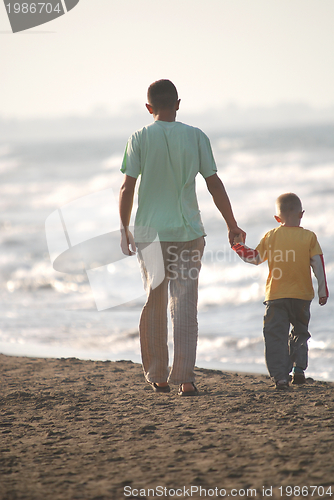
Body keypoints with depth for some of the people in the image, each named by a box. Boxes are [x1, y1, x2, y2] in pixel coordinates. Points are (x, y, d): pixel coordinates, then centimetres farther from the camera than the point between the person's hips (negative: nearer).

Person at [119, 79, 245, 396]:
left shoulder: (140, 139, -3)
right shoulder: (196, 137, 0)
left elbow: (127, 188, -6)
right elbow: (214, 185, 1)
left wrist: (124, 230, 4)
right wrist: (232, 226, 10)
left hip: (149, 233, 0)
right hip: (188, 232, 0)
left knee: (154, 305, 12)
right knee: (185, 307, 1)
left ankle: (157, 378, 18)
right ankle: (185, 379, -8)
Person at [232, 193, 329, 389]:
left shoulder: (271, 236, 0)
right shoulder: (309, 237, -1)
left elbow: (256, 259, 5)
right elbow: (318, 264, -3)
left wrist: (238, 245, 19)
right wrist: (322, 291, 3)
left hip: (276, 296, -1)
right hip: (302, 295, 1)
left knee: (276, 336, 0)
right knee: (300, 332, 21)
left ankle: (280, 375, -11)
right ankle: (299, 367, 10)